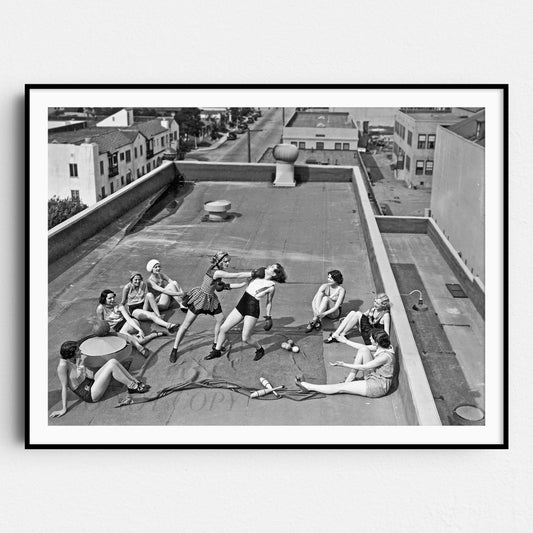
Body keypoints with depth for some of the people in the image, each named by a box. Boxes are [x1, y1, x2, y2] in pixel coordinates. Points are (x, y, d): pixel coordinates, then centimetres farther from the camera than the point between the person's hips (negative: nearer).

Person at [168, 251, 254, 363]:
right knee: (186, 324, -1)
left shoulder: (219, 270, -1)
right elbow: (236, 276, -29)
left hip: (211, 299, 9)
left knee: (220, 319, 10)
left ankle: (216, 344, 30)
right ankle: (174, 350, 9)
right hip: (200, 298, -9)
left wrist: (244, 283, 0)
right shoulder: (216, 272, -28)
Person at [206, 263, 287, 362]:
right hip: (241, 305, 7)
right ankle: (217, 351, 25)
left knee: (246, 338, -7)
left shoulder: (271, 287, -10)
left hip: (252, 310, -7)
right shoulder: (259, 274, 5)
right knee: (223, 328, 5)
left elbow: (269, 303, 2)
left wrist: (268, 318, 7)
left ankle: (260, 350, 24)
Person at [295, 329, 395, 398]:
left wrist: (343, 364, -18)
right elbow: (364, 347, 11)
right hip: (372, 377, 9)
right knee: (363, 350, -6)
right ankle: (349, 380, 3)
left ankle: (310, 387, 5)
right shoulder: (381, 346, -5)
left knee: (341, 388, -6)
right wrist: (346, 341, 14)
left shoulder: (385, 356, -29)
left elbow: (363, 367, -22)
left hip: (378, 386, -9)